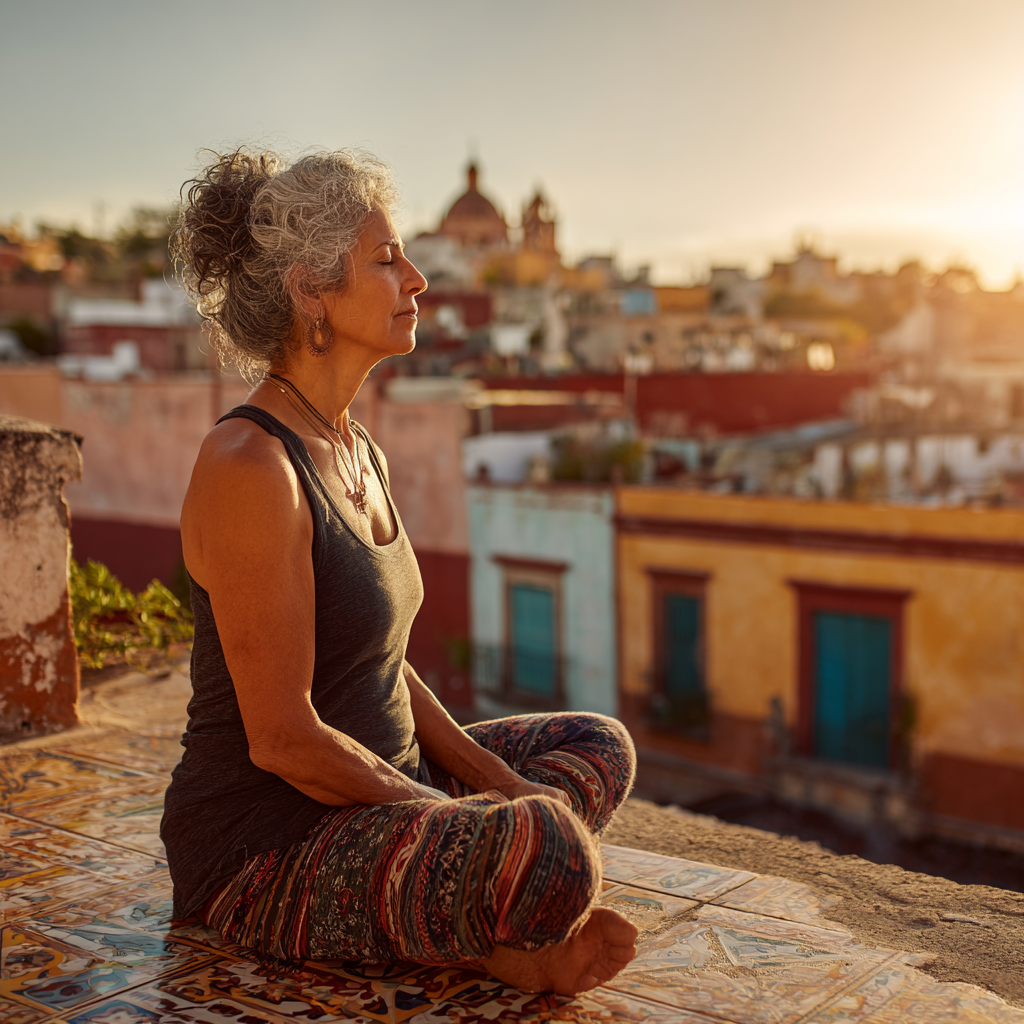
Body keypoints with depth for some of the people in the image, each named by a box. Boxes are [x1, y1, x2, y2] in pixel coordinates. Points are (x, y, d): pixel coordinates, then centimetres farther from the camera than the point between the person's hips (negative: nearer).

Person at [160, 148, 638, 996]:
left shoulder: (359, 452, 8)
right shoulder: (249, 467, -22)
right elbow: (283, 736, -23)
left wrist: (490, 774, 2)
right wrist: (473, 823, -14)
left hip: (368, 793, 10)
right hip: (262, 847, -10)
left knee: (601, 746, 17)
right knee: (548, 853, -33)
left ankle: (479, 923, -2)